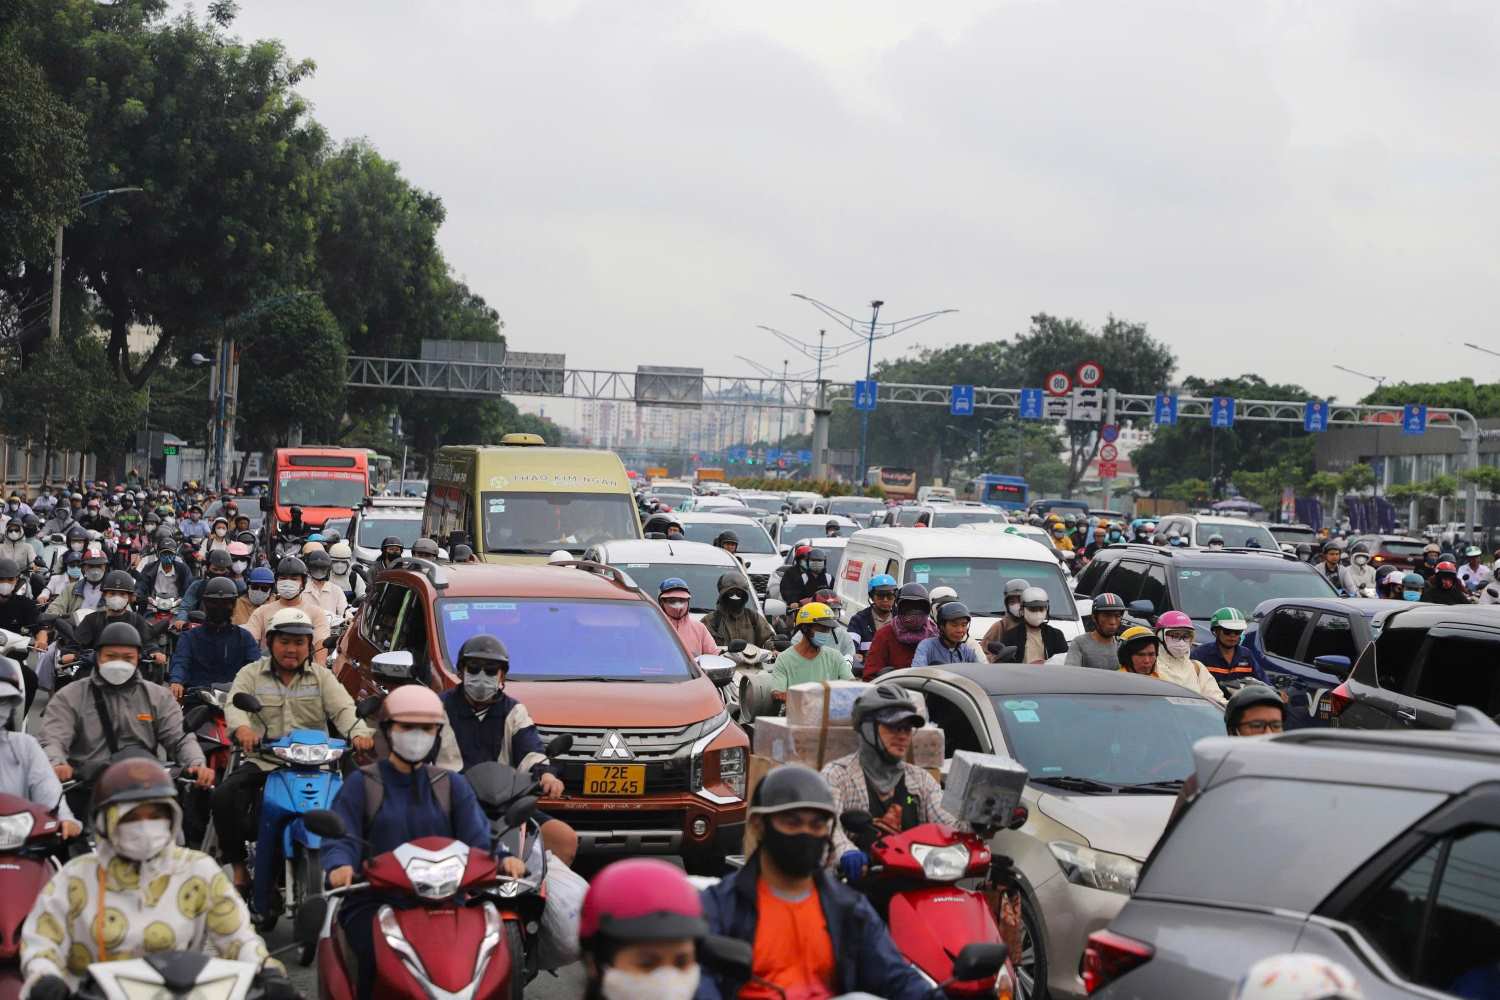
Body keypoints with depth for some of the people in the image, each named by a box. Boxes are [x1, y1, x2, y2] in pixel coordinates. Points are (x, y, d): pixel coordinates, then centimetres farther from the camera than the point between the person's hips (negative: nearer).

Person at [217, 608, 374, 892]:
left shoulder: (322, 676, 14)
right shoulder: (251, 674, 11)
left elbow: (343, 708, -1)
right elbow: (235, 705, -7)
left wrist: (359, 733, -25)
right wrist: (241, 728, -32)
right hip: (262, 763, 0)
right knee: (224, 796, -25)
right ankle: (239, 866, -11)